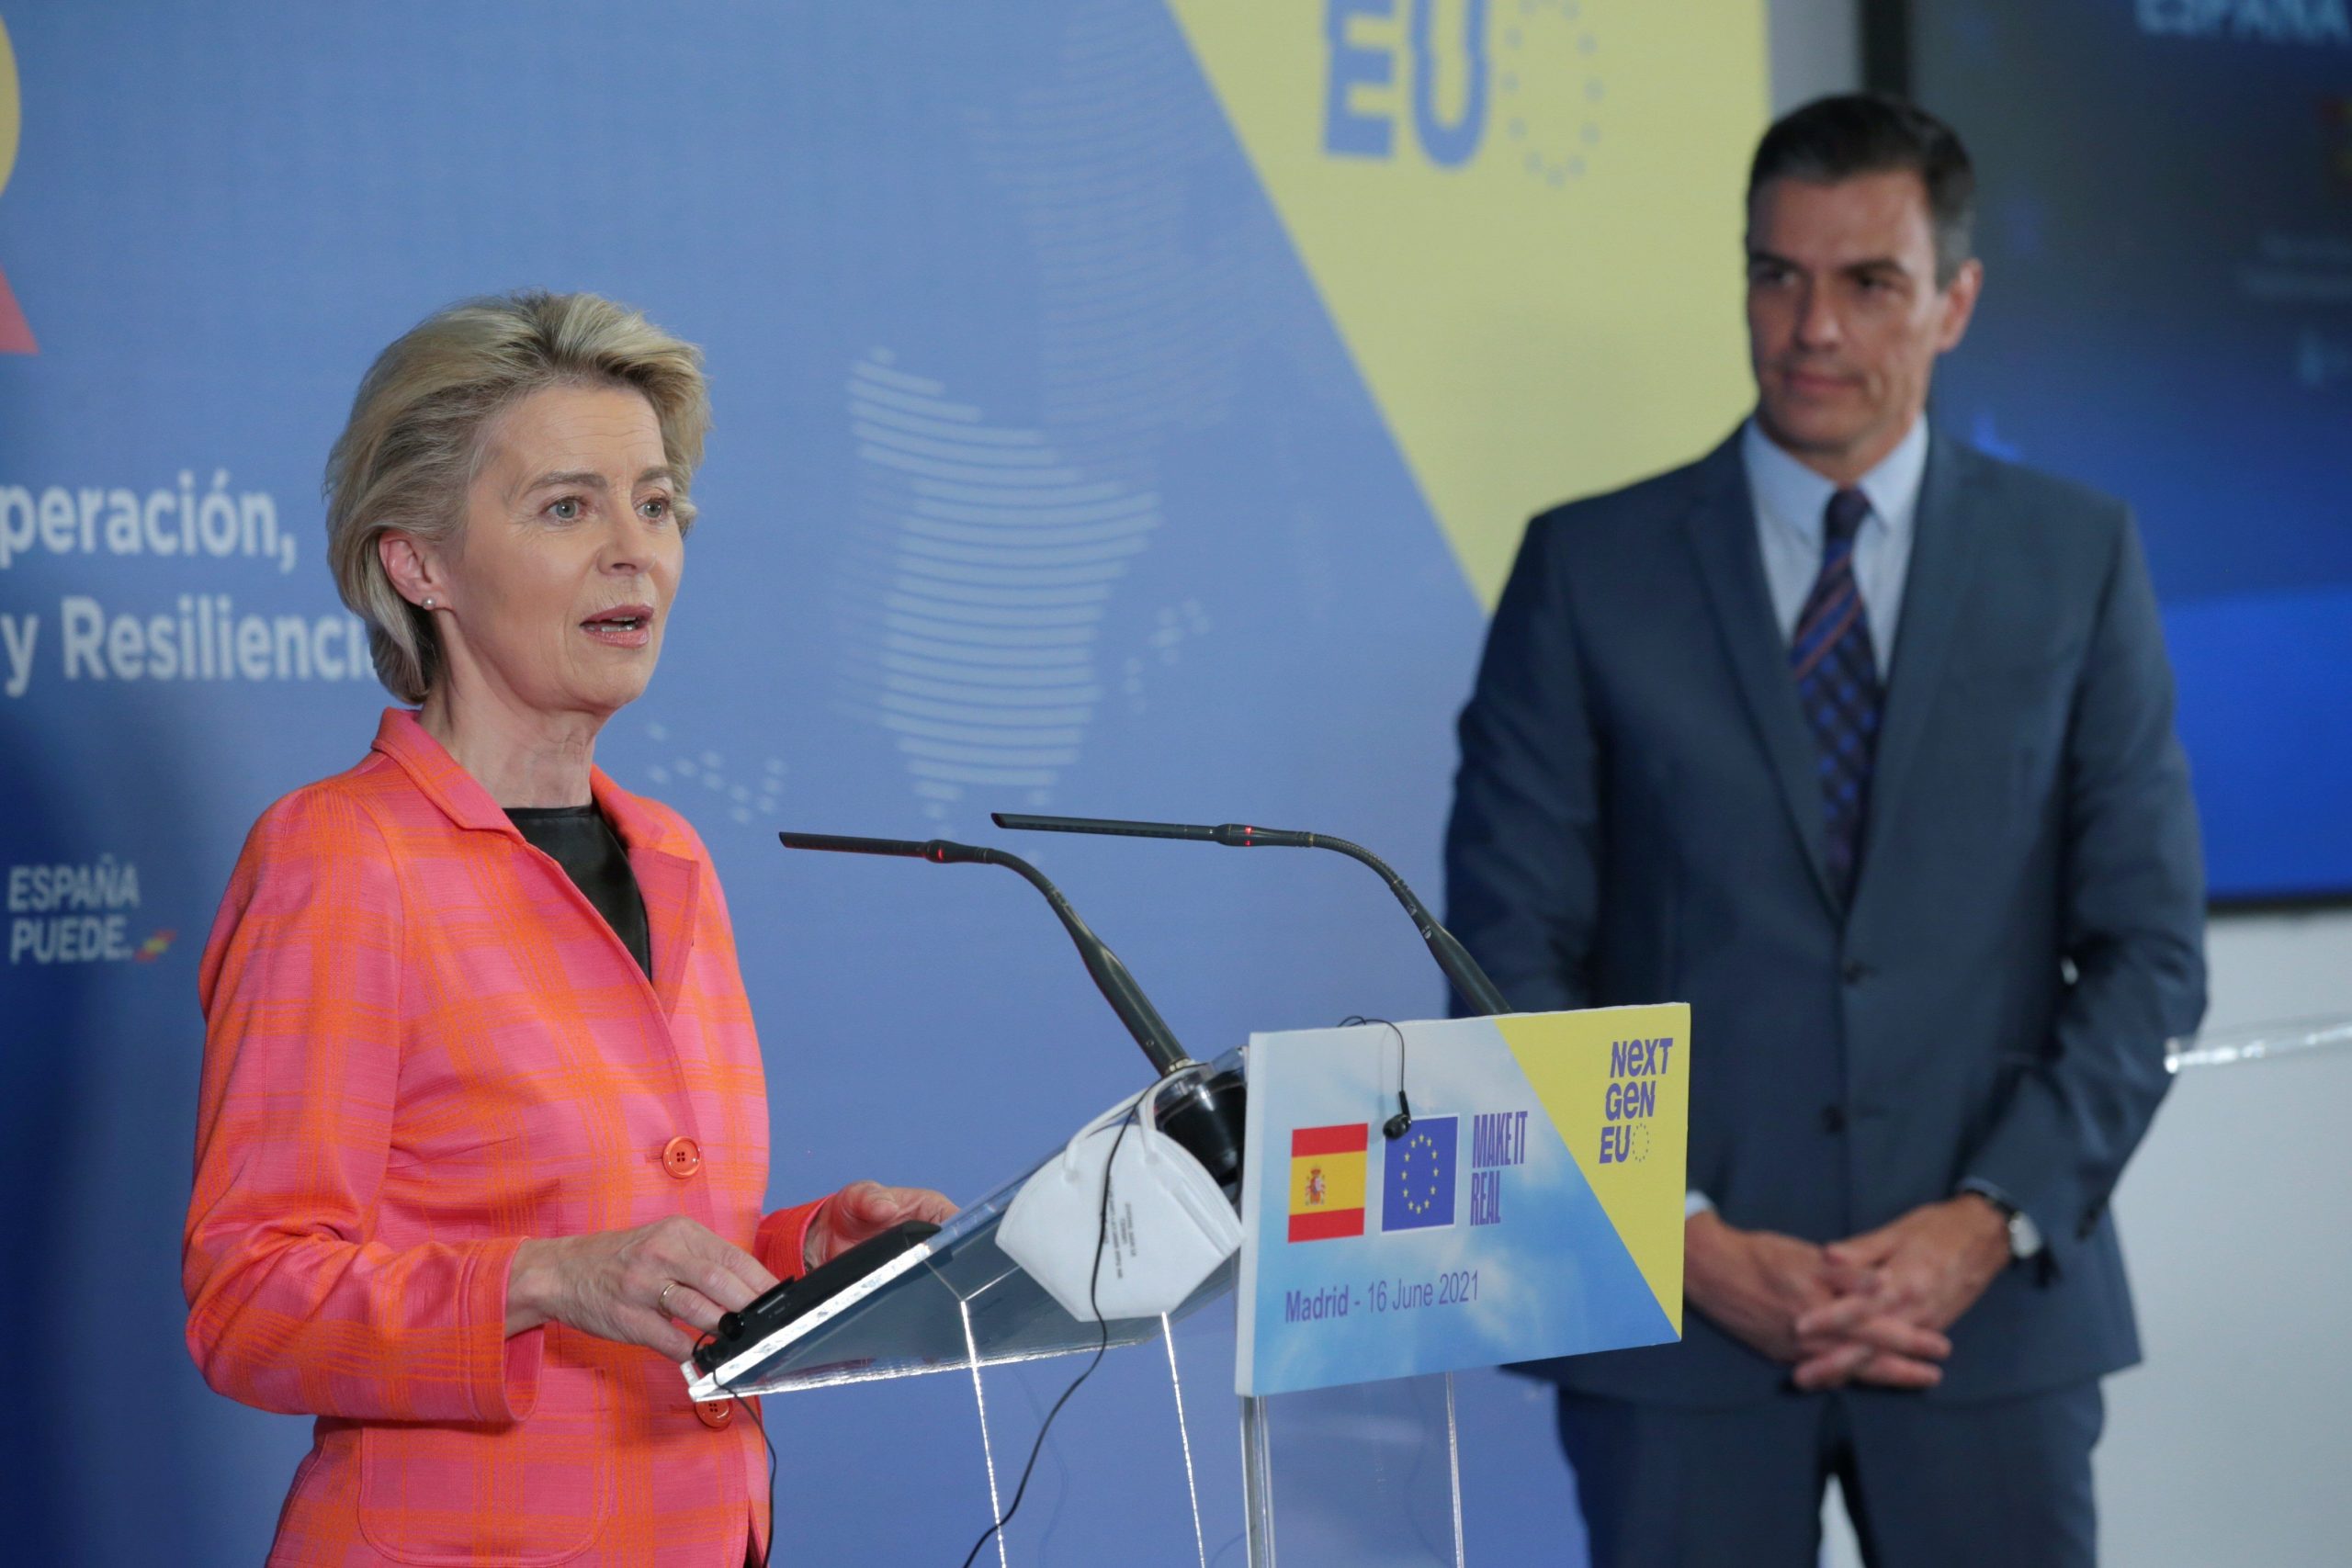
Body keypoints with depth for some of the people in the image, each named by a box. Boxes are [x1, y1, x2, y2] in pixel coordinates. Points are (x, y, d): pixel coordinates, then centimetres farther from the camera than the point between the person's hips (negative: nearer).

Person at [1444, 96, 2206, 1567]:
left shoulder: (2078, 558, 6)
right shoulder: (1591, 567, 3)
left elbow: (2149, 945, 4)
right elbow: (1512, 951, 1)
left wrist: (1994, 1219, -8)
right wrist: (1685, 1242, -9)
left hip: (1991, 1305, 1)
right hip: (1680, 1321, -1)